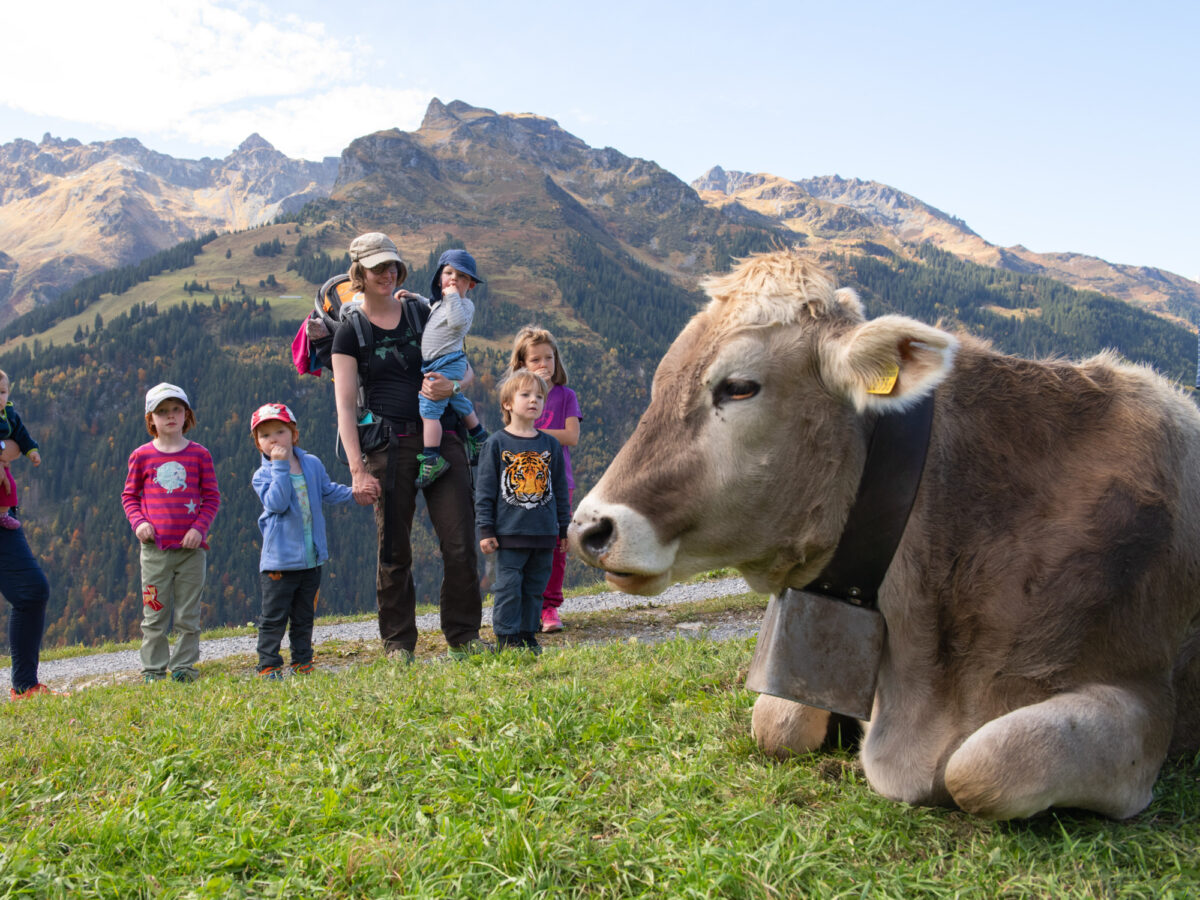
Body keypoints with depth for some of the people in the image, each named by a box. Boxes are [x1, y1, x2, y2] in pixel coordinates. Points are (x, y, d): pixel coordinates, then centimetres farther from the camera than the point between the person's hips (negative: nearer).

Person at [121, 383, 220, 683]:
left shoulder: (199, 454, 3)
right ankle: (153, 670, 14)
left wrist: (199, 527, -8)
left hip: (191, 547, 0)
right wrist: (138, 522, -5)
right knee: (154, 614, 4)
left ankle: (183, 666, 16)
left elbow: (212, 497, 6)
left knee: (188, 615, 5)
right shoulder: (142, 456, 4)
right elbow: (129, 495, 12)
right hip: (155, 547, 0)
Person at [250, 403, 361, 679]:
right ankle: (268, 665, 6)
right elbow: (277, 503, -23)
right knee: (274, 617, -1)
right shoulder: (263, 475, -6)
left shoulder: (312, 464, 7)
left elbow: (328, 491, 22)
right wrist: (280, 467, -24)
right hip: (279, 560, -4)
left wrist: (353, 493, 8)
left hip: (312, 558, 5)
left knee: (304, 616, 14)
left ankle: (302, 662, 24)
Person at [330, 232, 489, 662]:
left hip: (441, 438, 2)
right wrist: (357, 470, -10)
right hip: (389, 446, -2)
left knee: (460, 542, -2)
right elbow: (346, 405, -2)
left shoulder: (423, 314, 11)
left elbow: (465, 368, 13)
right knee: (394, 550, 2)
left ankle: (463, 635, 12)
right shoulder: (350, 331, 2)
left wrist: (451, 385, -12)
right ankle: (398, 643, 16)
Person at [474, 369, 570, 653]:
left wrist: (565, 529, 13)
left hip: (544, 534, 4)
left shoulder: (550, 445, 9)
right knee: (508, 587, -2)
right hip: (509, 534, -3)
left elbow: (560, 489, 14)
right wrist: (485, 530, -6)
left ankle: (528, 636, 20)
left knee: (535, 589, 9)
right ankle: (507, 638, 8)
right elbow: (484, 490, -1)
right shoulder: (497, 443, -1)